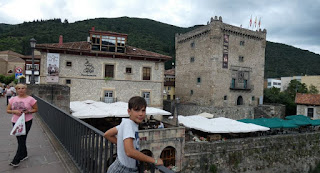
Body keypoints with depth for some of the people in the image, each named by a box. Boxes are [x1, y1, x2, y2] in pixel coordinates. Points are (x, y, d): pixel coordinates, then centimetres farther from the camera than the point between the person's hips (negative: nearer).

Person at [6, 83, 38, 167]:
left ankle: (16, 160, 3)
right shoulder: (13, 99, 4)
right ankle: (24, 155, 32)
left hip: (26, 122, -4)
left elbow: (36, 109, 0)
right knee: (20, 140, 13)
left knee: (22, 140, -4)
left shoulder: (30, 99, -7)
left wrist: (28, 111, -18)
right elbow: (8, 110, 8)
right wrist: (14, 111, -13)